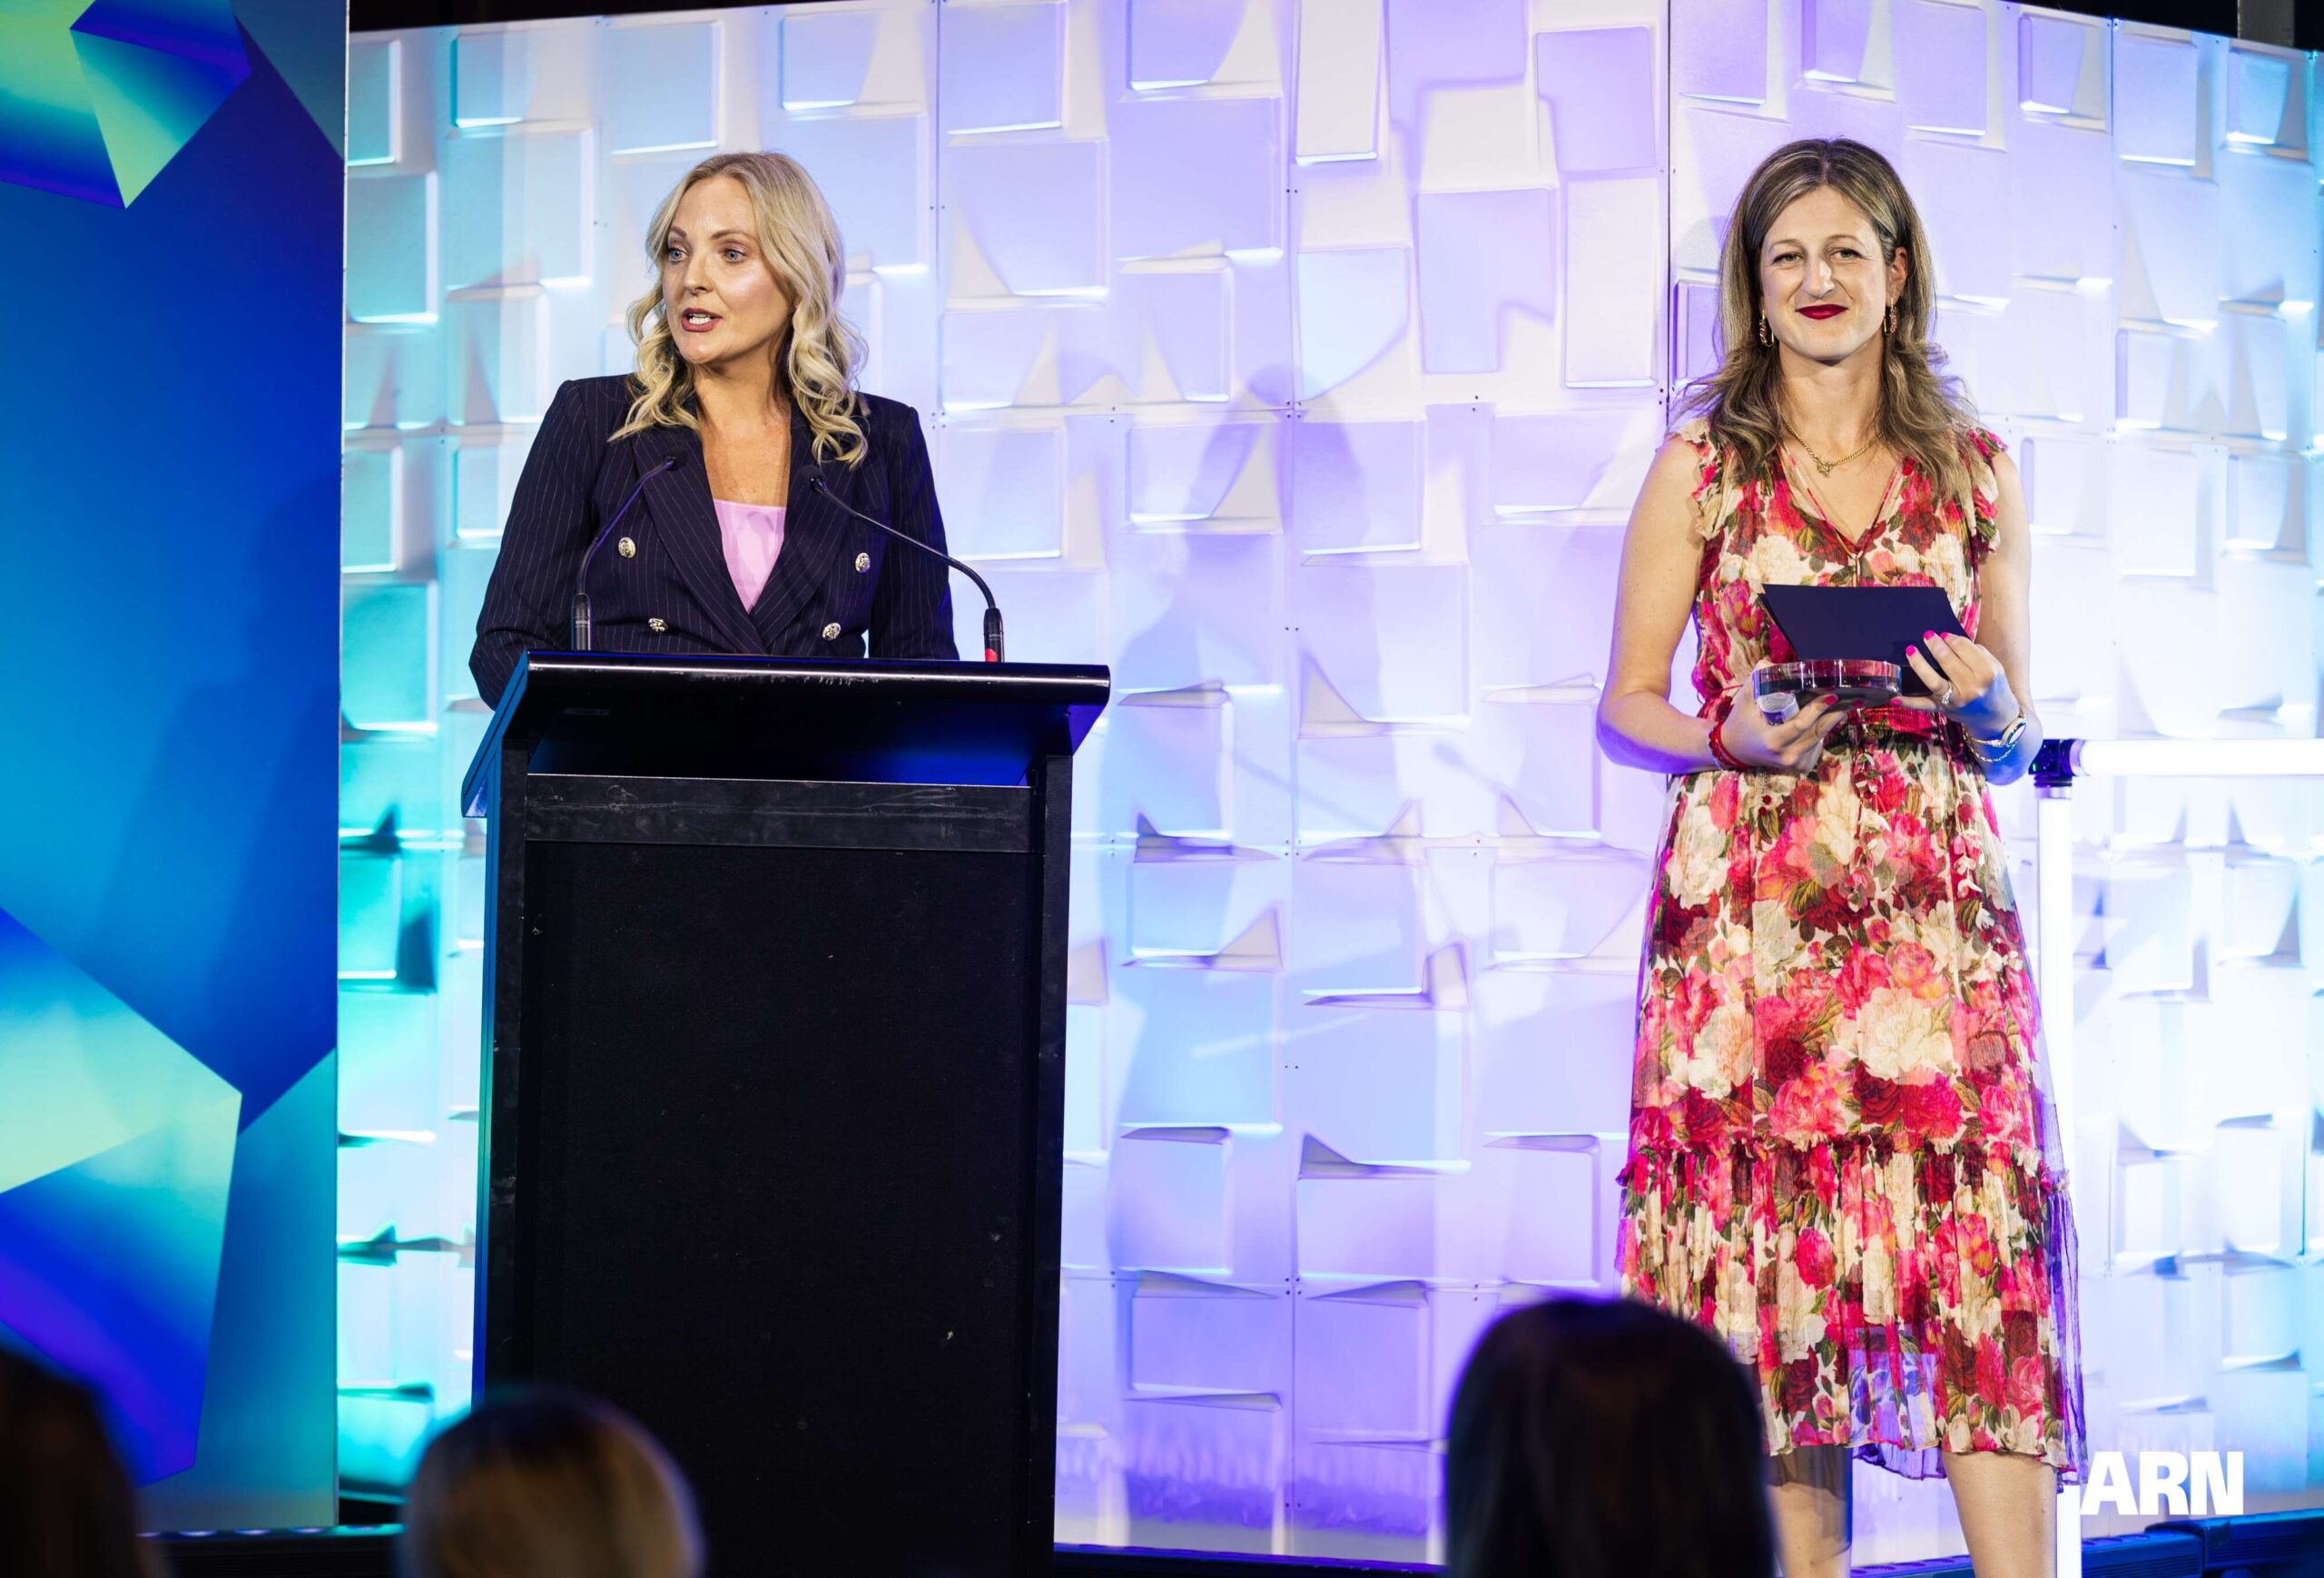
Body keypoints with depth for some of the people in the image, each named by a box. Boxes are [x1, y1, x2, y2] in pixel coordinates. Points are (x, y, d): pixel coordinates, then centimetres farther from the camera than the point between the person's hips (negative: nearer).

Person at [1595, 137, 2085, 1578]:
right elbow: (1626, 707, 9)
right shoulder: (1701, 468, 7)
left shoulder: (1975, 473, 11)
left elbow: (2019, 741, 15)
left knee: (1980, 1246, -8)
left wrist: (1982, 709, -8)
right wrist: (1734, 735, -11)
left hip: (1933, 905, 1)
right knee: (1770, 1251, -3)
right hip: (1749, 909, -1)